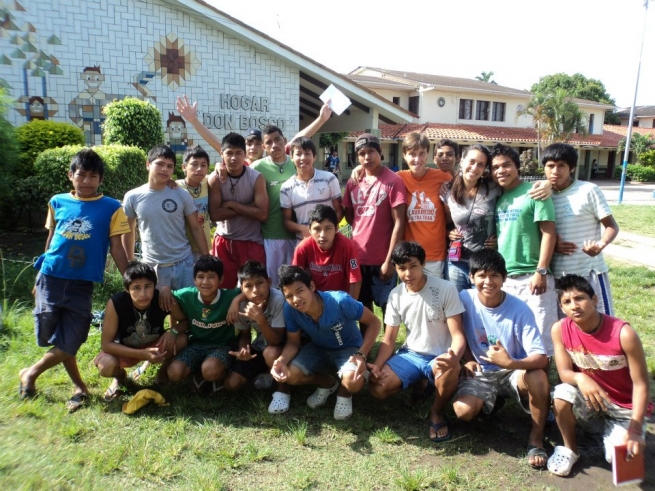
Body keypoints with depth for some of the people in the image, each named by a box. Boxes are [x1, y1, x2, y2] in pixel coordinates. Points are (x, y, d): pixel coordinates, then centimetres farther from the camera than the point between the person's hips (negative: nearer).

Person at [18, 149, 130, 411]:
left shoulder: (111, 208, -3)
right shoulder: (57, 202, 6)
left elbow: (117, 248, -2)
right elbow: (51, 239, 15)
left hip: (82, 284, -2)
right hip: (50, 279, 3)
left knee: (68, 345, -1)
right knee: (54, 340, 8)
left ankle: (31, 373, 30)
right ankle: (79, 387, 29)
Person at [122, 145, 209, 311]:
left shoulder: (182, 195, -3)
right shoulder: (132, 197, -2)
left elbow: (196, 229, 2)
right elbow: (128, 232, 10)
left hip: (184, 264, 0)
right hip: (152, 267, 0)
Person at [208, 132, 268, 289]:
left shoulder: (256, 178, -10)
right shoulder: (215, 178, -7)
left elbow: (262, 214, -17)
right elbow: (215, 214, -15)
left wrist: (231, 204, -17)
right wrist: (248, 208, -17)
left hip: (252, 242, -1)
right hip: (224, 241, 1)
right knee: (223, 287, 10)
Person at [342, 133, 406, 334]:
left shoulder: (393, 181, -10)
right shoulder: (353, 182, 5)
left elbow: (399, 223, -13)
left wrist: (389, 260, -16)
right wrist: (360, 230, 3)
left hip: (382, 259, -5)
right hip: (358, 257, 5)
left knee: (387, 306, 9)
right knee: (363, 305, 17)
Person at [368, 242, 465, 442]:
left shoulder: (446, 289, -16)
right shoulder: (395, 295, -4)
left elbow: (458, 335, -18)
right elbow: (389, 339, 1)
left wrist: (454, 356, -42)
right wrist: (377, 365, -19)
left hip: (440, 356, -4)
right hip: (410, 354, 4)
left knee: (450, 368, -40)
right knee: (377, 388, -17)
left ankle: (436, 412, -7)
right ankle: (419, 383, 14)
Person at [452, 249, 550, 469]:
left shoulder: (520, 310, -21)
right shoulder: (465, 299, -13)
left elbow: (541, 358, -25)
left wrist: (510, 363, -42)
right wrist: (468, 360, -5)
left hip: (512, 371, -2)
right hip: (480, 373, 2)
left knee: (538, 377, -36)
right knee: (463, 410, -25)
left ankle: (536, 438, -9)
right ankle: (491, 400, 14)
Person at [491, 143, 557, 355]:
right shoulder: (497, 198, 11)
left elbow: (549, 233, -10)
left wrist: (541, 271, -15)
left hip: (531, 276, -6)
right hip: (504, 278, 6)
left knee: (540, 332, 2)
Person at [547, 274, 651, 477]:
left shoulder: (623, 333, -27)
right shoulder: (560, 329, -18)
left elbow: (641, 384, -20)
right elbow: (564, 372, -16)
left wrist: (635, 429, -26)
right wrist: (580, 379, -40)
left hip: (626, 404, -2)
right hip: (589, 394, 2)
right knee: (562, 395, -29)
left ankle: (610, 427, 19)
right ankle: (570, 448, -2)